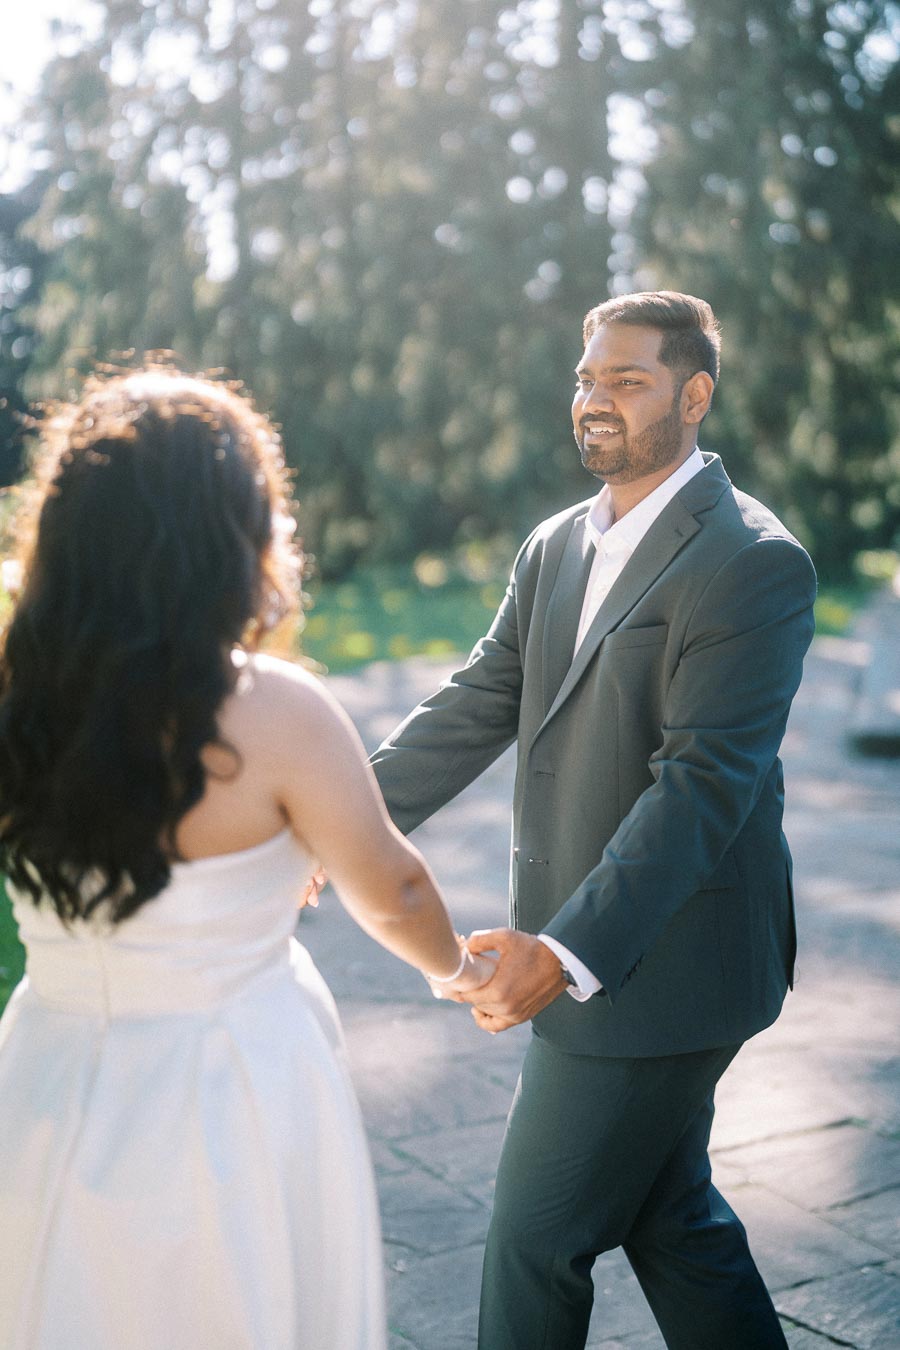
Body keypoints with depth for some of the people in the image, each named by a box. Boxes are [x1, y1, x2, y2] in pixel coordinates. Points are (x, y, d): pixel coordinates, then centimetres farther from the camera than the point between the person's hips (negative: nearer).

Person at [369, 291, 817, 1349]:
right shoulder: (557, 548, 9)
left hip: (658, 969, -8)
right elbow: (474, 708, 8)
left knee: (536, 1231, 4)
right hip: (581, 953, 8)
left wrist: (570, 952, -30)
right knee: (667, 1212, 21)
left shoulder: (753, 563, -17)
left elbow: (703, 782, -24)